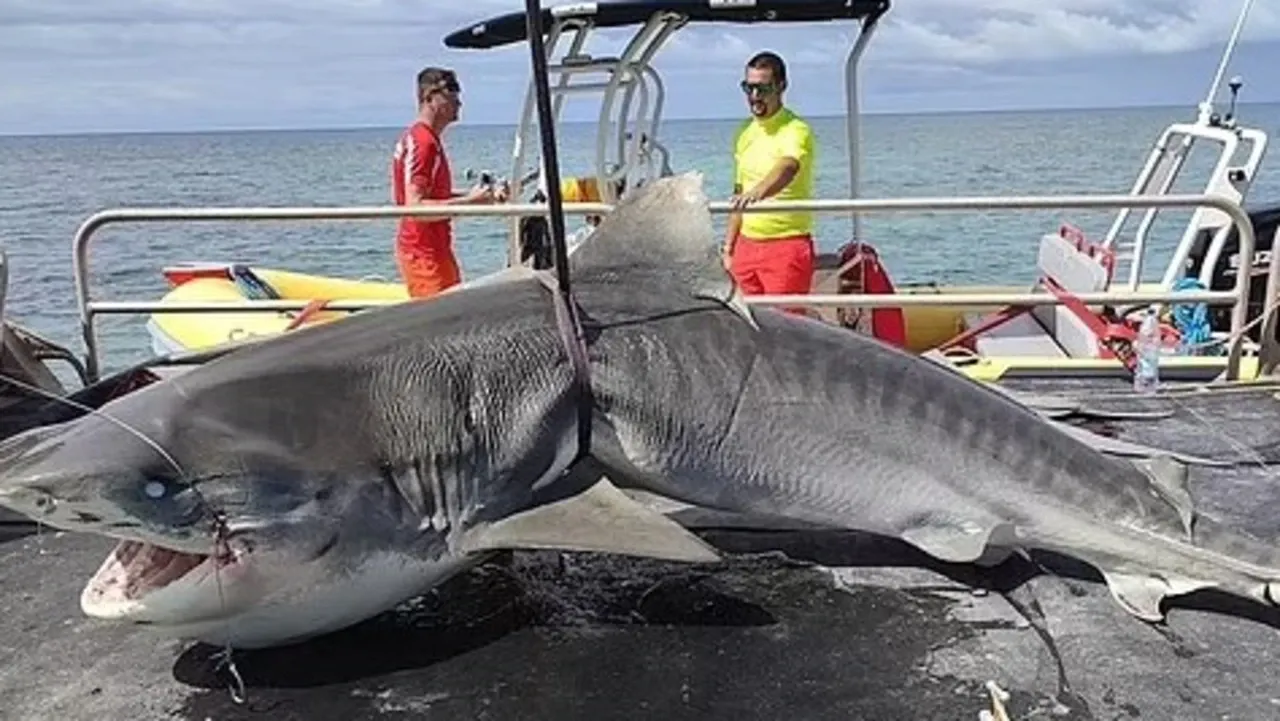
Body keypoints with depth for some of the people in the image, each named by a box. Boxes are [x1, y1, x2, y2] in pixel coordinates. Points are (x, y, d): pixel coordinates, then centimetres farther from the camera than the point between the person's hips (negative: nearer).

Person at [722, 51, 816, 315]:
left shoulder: (796, 130, -11)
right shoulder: (744, 132, 12)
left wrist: (758, 193, -53)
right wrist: (729, 246, 15)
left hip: (786, 246, -7)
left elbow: (787, 169, -33)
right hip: (746, 246, 7)